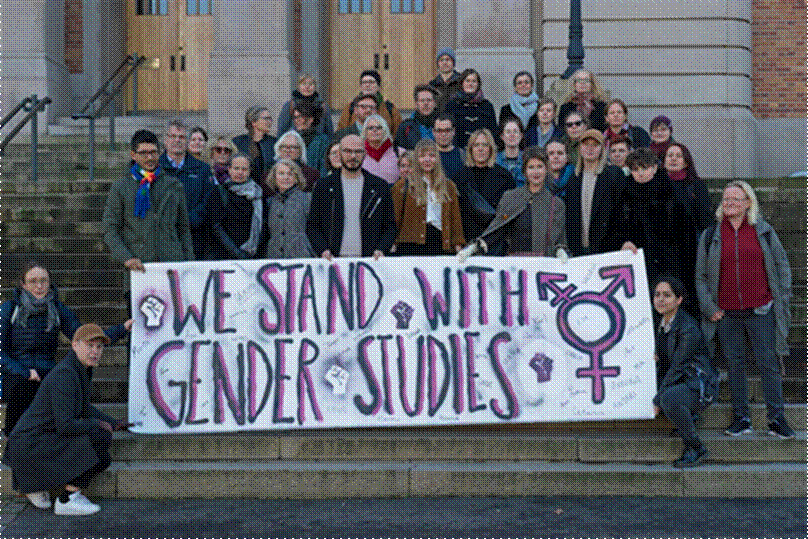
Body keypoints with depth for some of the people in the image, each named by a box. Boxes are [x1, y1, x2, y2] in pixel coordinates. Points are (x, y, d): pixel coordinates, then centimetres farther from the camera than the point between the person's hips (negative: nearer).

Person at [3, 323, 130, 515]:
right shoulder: (65, 374, -22)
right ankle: (67, 499, -11)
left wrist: (114, 423, 13)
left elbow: (85, 409, 24)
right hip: (31, 445, -10)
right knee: (99, 438, -21)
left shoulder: (79, 369, 8)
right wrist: (98, 424, -11)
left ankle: (36, 484, 12)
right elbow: (65, 425, -26)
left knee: (103, 460, 5)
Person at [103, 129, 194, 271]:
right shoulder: (120, 188, 8)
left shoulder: (174, 185, 16)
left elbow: (184, 230, 18)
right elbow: (110, 231, 4)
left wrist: (190, 263, 9)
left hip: (173, 262, 2)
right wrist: (126, 258, -11)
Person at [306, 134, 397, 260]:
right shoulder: (323, 187, 10)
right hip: (334, 261, 0)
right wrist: (323, 250, -7)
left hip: (368, 261, 0)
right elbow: (312, 226, 9)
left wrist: (381, 250, -5)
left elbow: (390, 227, 11)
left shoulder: (380, 186, 11)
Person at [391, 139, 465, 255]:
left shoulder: (448, 186, 17)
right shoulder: (403, 185, 8)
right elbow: (396, 217, 7)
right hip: (412, 245, -2)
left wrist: (458, 246, 7)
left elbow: (455, 219, 16)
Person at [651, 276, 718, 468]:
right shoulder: (663, 323, 5)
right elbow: (663, 362, 17)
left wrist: (657, 402, -19)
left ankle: (696, 448, -17)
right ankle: (686, 416, 14)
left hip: (701, 386, -9)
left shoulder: (689, 329, -21)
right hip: (677, 384, 9)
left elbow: (677, 368, -21)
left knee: (669, 398, -39)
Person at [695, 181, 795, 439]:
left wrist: (782, 299, 5)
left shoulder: (764, 232, 6)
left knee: (769, 363, -2)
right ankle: (741, 419, 14)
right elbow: (700, 276, 10)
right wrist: (709, 308, 1)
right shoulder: (710, 236, 7)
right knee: (735, 365, 5)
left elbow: (781, 265, 12)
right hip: (726, 314, 1)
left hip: (761, 311, -1)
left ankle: (776, 420, 5)